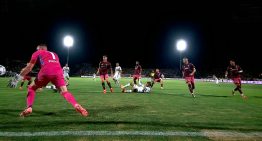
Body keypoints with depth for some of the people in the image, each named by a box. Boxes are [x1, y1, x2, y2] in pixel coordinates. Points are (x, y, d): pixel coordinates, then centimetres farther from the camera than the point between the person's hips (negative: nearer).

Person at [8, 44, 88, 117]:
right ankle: (76, 106, -19)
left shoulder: (38, 53, 27)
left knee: (31, 88, 21)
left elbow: (29, 67, 21)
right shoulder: (54, 54, 38)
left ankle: (29, 108, 6)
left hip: (46, 72, -2)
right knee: (64, 92, 6)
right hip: (58, 72, 2)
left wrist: (18, 77, 28)